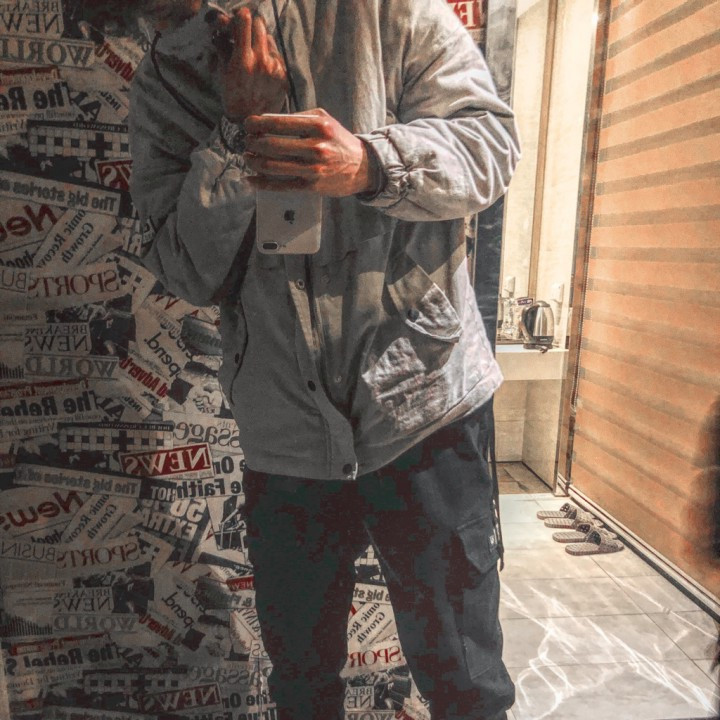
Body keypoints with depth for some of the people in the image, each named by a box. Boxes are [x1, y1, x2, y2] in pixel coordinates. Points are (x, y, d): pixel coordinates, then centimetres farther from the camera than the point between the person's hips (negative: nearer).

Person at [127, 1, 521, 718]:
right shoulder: (162, 87, 8)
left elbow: (490, 137, -6)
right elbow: (187, 271, 0)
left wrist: (369, 163, -24)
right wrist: (238, 129, -12)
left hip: (422, 404, -2)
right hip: (282, 435, 4)